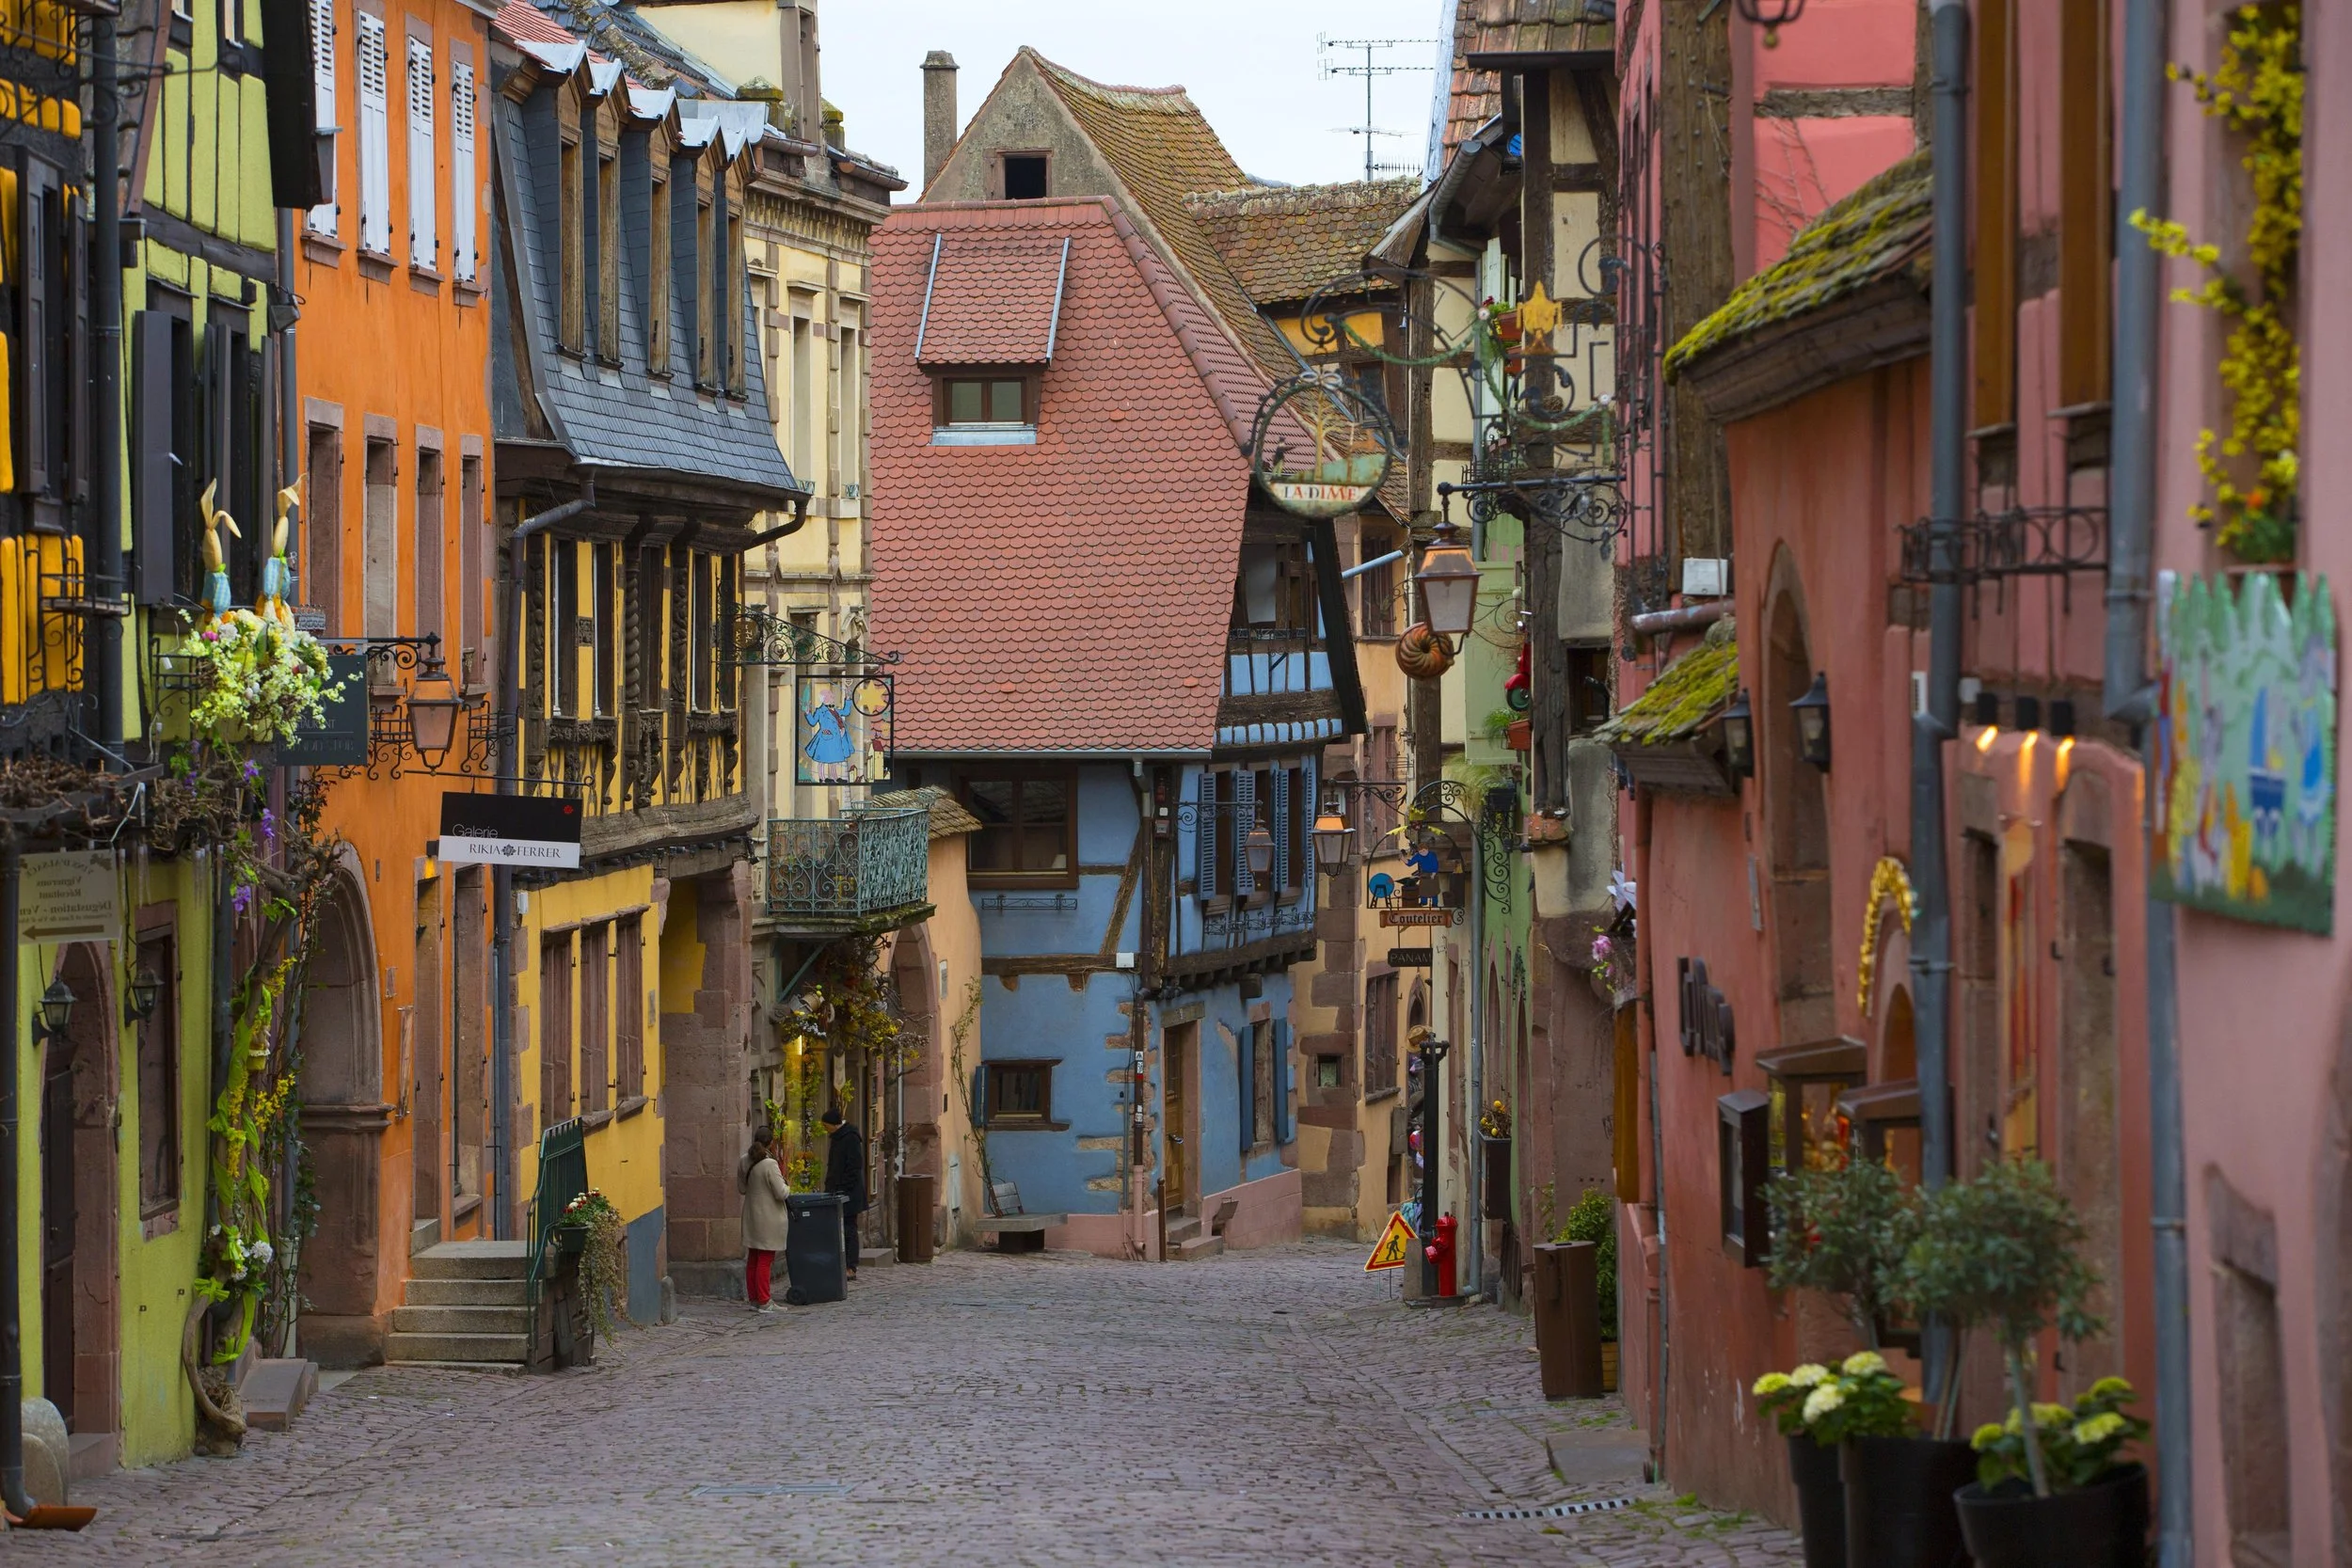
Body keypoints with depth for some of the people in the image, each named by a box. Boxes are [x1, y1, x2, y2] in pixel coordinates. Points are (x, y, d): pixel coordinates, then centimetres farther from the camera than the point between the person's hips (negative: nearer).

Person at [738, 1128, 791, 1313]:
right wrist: (787, 1189, 3)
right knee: (765, 1260, -2)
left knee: (752, 1259, 13)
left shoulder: (745, 1162, 2)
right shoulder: (769, 1165, -20)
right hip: (769, 1217, -7)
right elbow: (781, 1193, -17)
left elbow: (741, 1188, 13)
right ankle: (763, 1302, 0)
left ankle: (753, 1298, 18)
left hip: (751, 1216, 7)